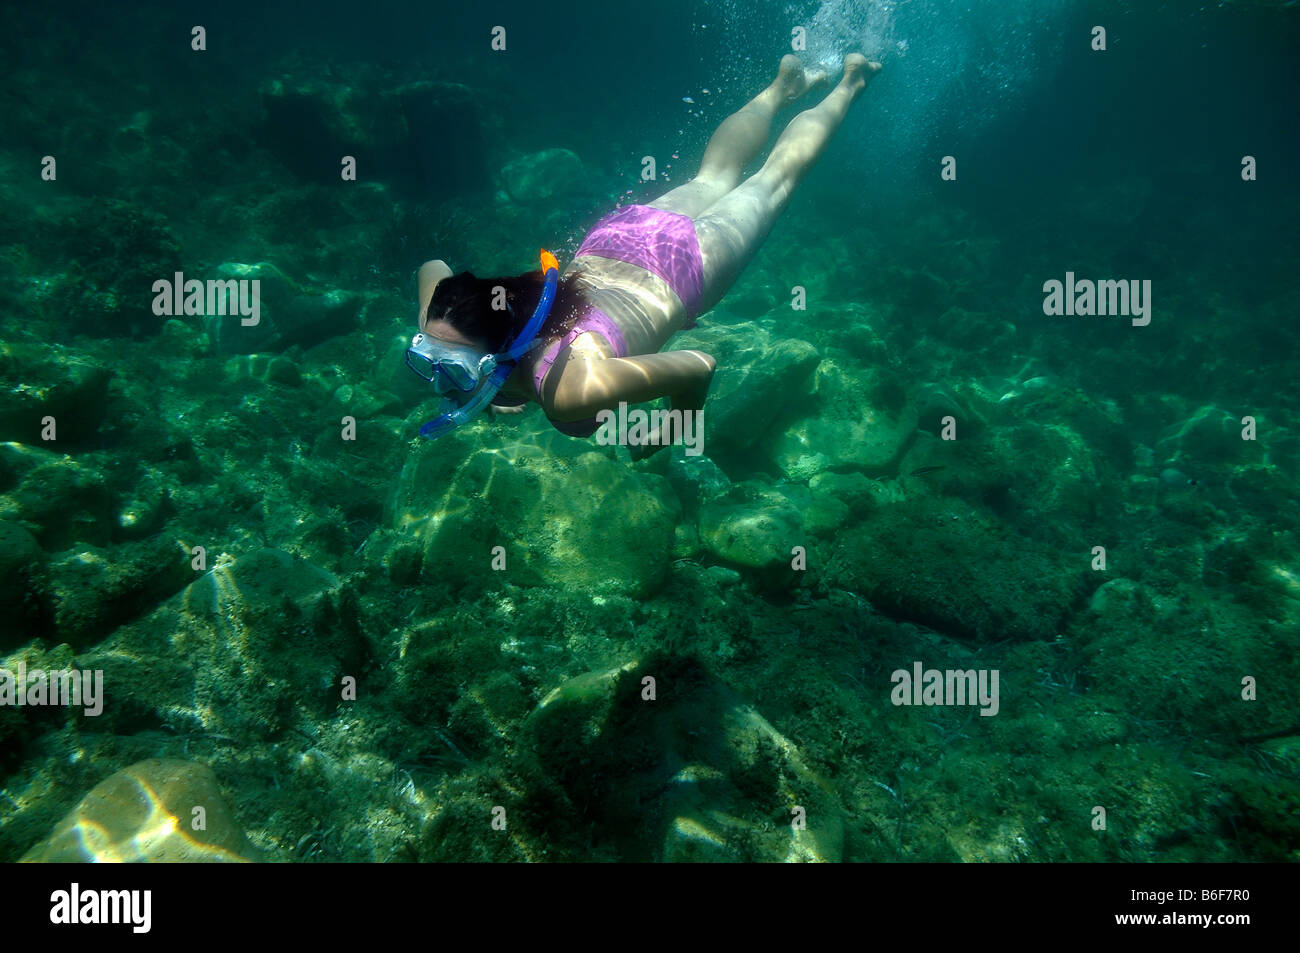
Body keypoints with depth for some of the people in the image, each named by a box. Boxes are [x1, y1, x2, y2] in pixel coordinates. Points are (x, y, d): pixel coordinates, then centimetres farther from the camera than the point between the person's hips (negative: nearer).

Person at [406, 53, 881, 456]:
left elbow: (700, 365, -38)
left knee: (774, 178, 24)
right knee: (714, 177, 33)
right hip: (607, 242, 5)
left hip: (681, 265, -4)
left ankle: (849, 82, 48)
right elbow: (432, 267, -4)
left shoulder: (568, 390, -47)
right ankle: (782, 85, 57)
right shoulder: (443, 334, -27)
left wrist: (677, 432, -21)